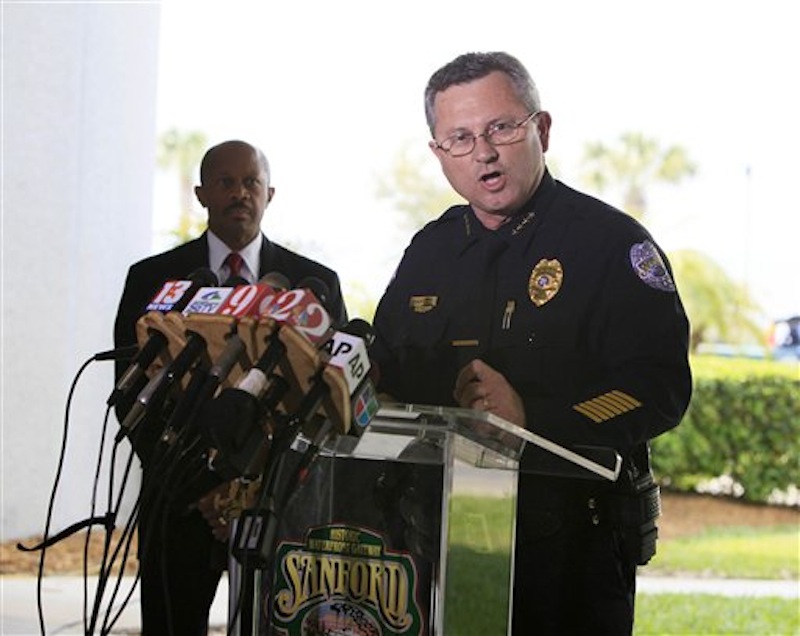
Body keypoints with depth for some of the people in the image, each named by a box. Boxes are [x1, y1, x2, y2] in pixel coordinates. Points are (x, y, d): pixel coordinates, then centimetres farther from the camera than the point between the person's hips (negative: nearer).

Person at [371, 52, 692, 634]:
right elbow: (384, 378, 16)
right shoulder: (430, 251, 13)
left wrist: (533, 419, -25)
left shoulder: (611, 242, -5)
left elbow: (660, 389, -15)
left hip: (575, 547, -5)